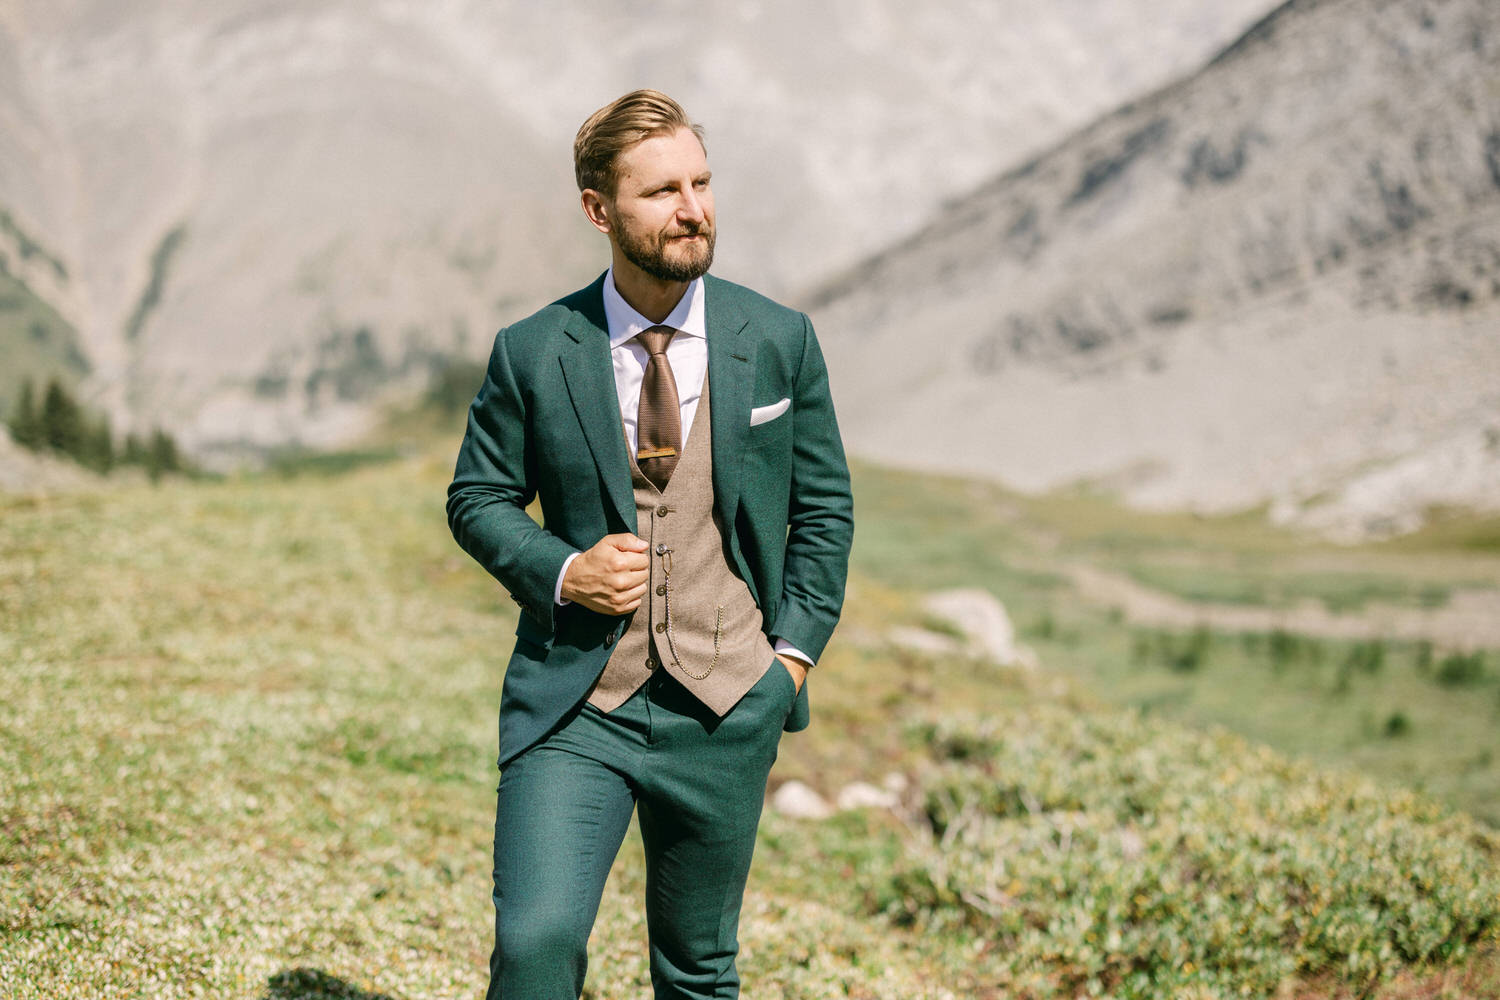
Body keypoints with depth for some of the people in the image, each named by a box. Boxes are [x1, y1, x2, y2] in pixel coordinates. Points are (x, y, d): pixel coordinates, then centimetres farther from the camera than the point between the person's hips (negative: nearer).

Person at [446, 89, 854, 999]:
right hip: (575, 703, -1)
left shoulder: (780, 341, 2)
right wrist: (561, 571, -10)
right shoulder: (534, 354, -2)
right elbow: (478, 499, 8)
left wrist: (795, 651, 0)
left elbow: (825, 508, 10)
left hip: (725, 709, 2)